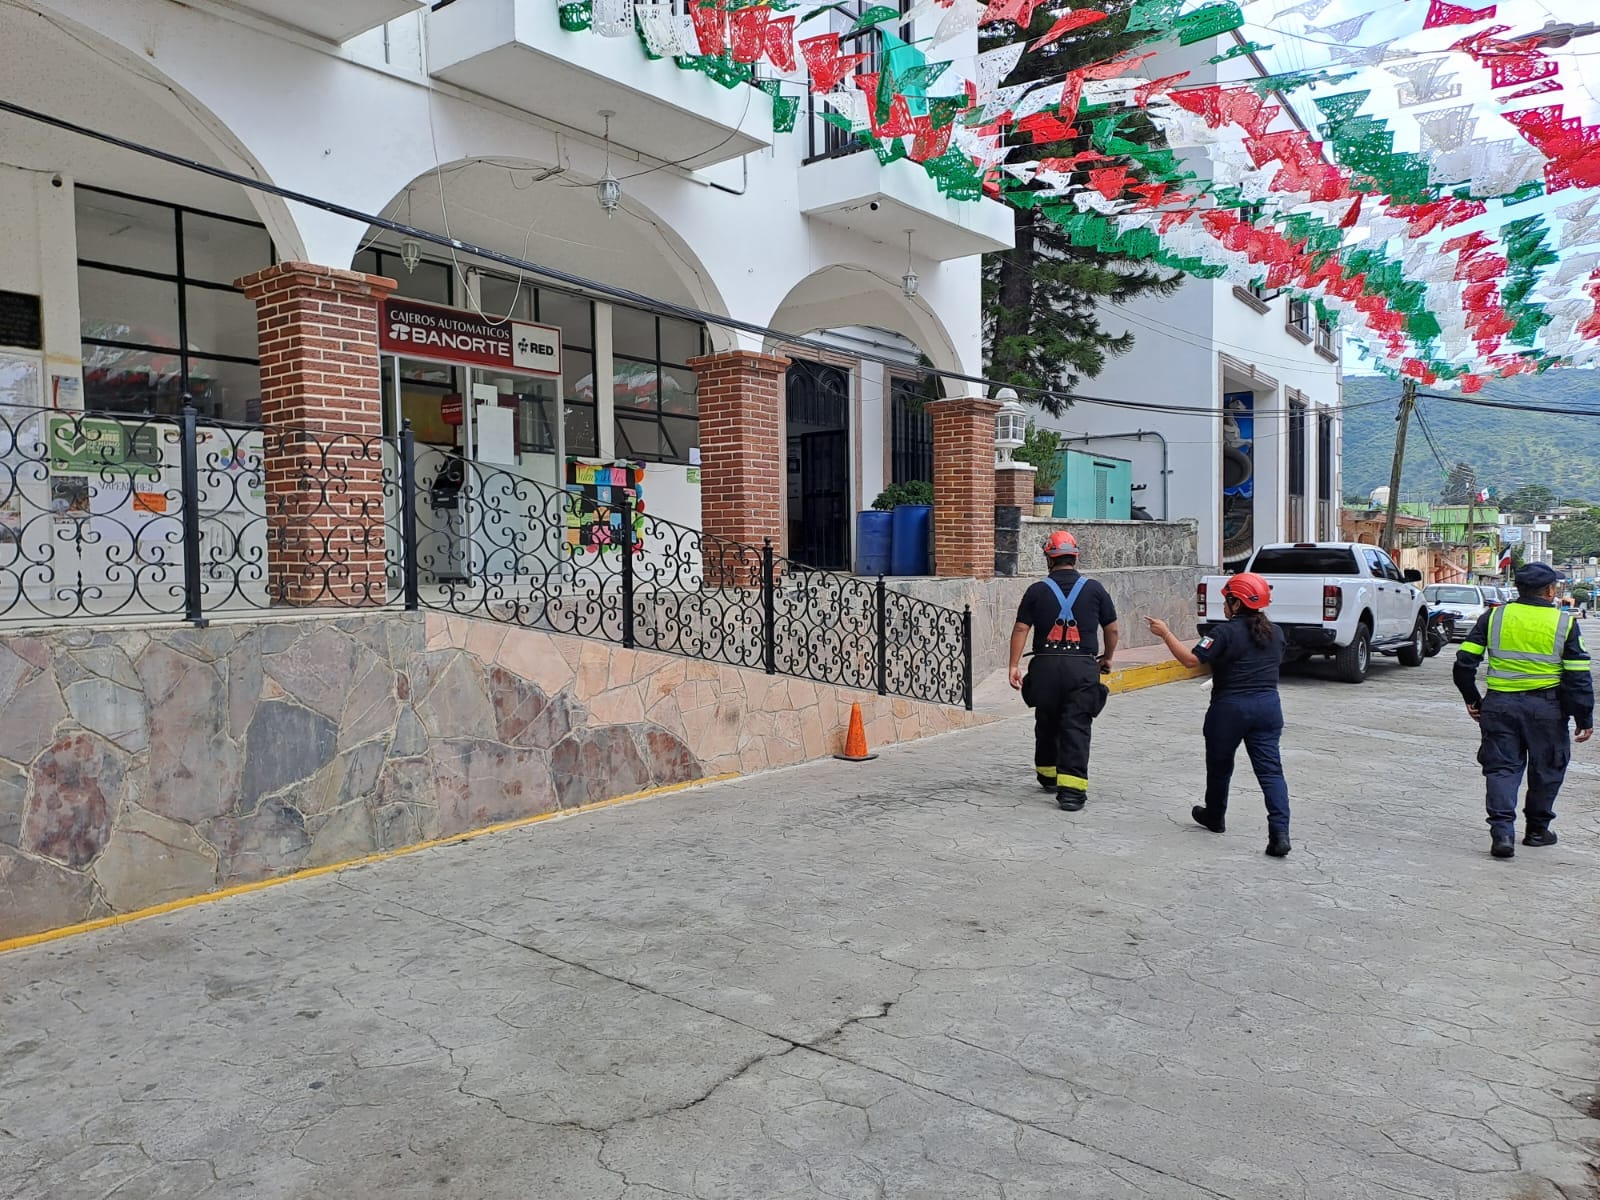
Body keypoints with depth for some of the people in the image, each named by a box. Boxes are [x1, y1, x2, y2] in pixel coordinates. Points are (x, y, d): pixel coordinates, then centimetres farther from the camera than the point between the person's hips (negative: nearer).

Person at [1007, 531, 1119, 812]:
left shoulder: (1037, 591, 3)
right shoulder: (1094, 589, 4)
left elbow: (1021, 629, -3)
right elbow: (1111, 629, 9)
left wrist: (1014, 666, -1)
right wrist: (1107, 658, 25)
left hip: (1046, 665, 1)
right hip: (1083, 667, -1)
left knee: (1046, 723, 17)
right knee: (1076, 727, -2)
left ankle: (1048, 776, 33)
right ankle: (1071, 788, -9)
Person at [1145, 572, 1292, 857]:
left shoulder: (1227, 632, -14)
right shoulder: (1275, 632, 7)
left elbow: (1191, 659, -18)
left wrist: (1165, 633, -12)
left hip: (1230, 708, -5)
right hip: (1268, 706, 5)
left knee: (1219, 764, 17)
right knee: (1270, 769, -1)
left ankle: (1215, 816, 35)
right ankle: (1280, 831, -14)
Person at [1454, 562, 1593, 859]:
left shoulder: (1494, 617, 1)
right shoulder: (1565, 623, -3)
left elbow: (1465, 661, 0)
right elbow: (1578, 676, -4)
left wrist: (1472, 698, 12)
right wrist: (1584, 719, 2)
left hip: (1500, 704, 1)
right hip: (1546, 706, -1)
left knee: (1502, 767, 5)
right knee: (1546, 769, 16)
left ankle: (1502, 831, -9)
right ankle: (1537, 829, 26)